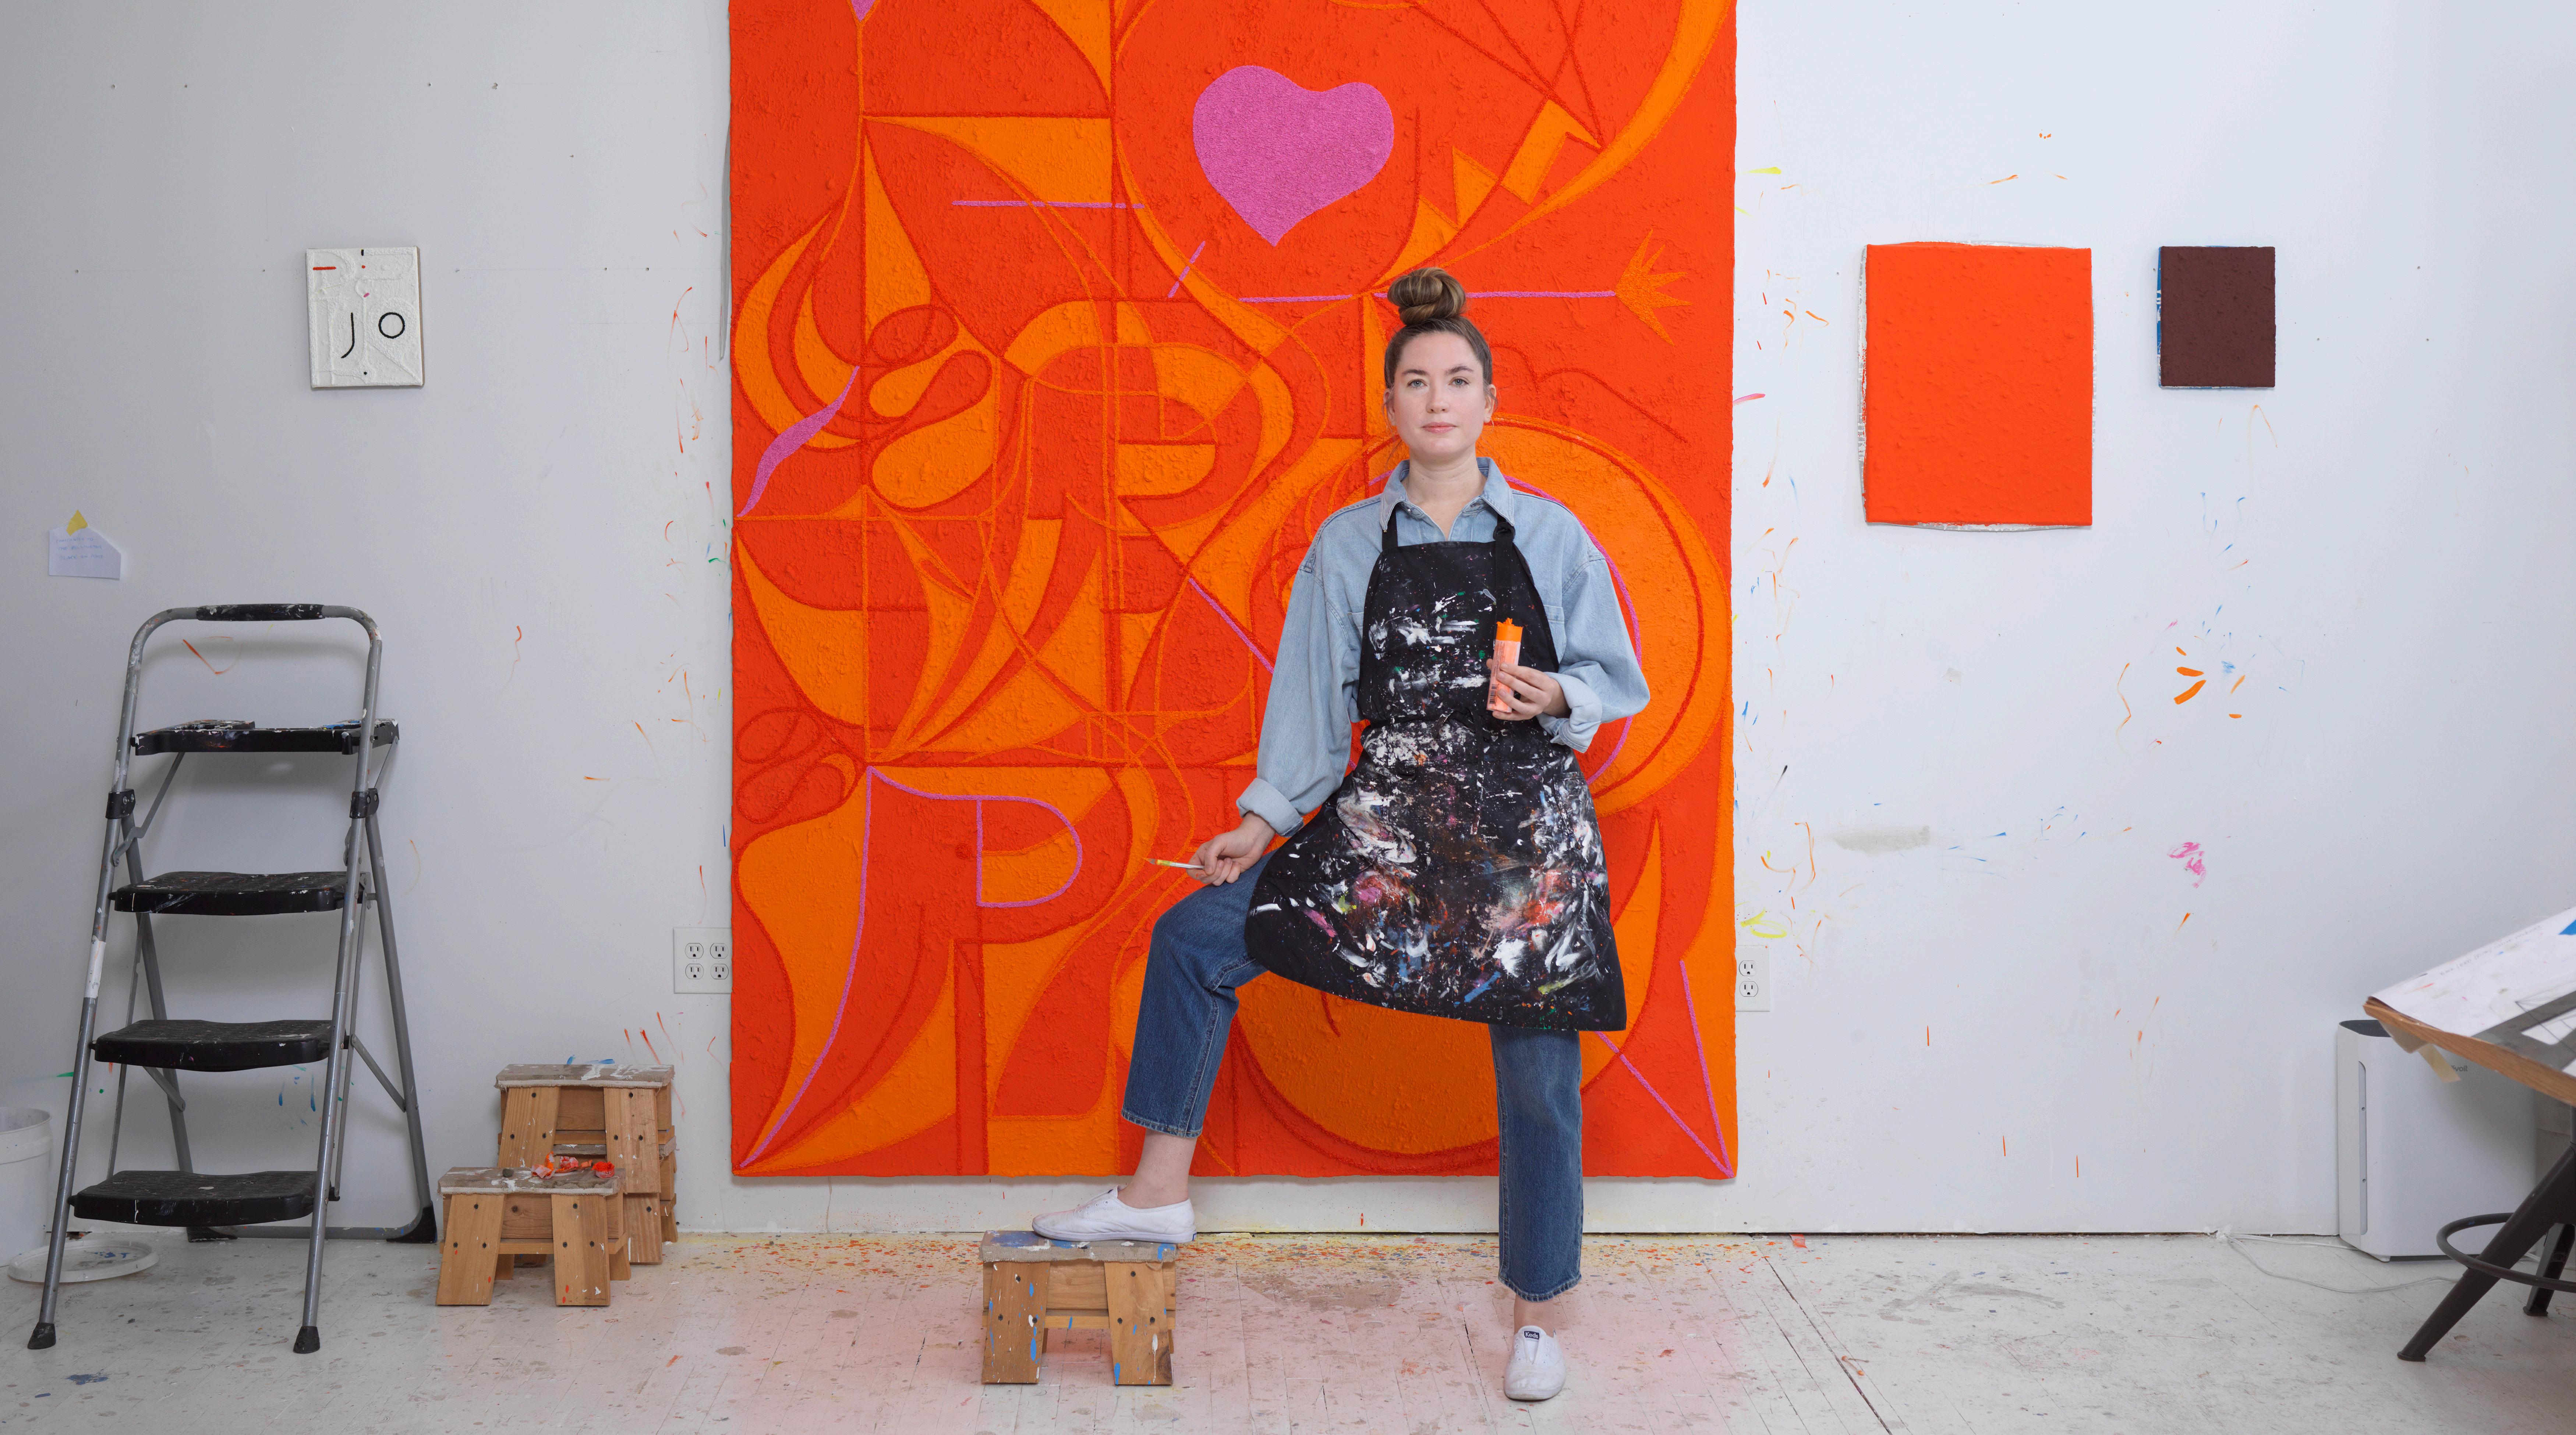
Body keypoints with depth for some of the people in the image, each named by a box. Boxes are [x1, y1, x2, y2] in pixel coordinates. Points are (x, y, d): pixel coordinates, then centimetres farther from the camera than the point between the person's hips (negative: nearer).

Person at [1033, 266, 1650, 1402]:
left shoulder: (1551, 537, 1)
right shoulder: (1349, 546, 6)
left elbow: (1616, 680, 6)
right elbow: (1316, 700, 7)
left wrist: (1557, 699, -14)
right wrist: (1265, 816, 0)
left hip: (1528, 827, -2)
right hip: (1388, 820, 2)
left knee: (1538, 1075, 2)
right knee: (1194, 939, -6)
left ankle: (1536, 1317, 20)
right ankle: (1159, 1190, 5)